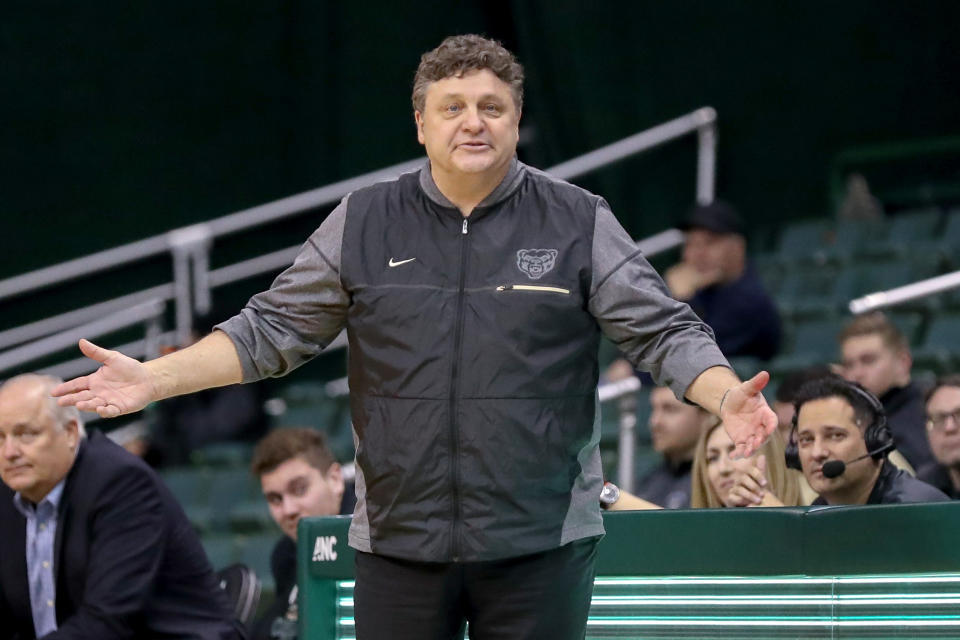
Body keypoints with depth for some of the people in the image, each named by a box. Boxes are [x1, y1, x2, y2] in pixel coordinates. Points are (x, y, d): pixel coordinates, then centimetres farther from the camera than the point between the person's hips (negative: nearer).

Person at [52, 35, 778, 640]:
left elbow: (664, 331, -1)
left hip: (541, 544, -2)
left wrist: (727, 397, -20)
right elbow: (274, 328, 9)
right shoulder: (362, 225, 6)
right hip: (398, 543, 2)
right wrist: (154, 380, 0)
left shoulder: (580, 224, 1)